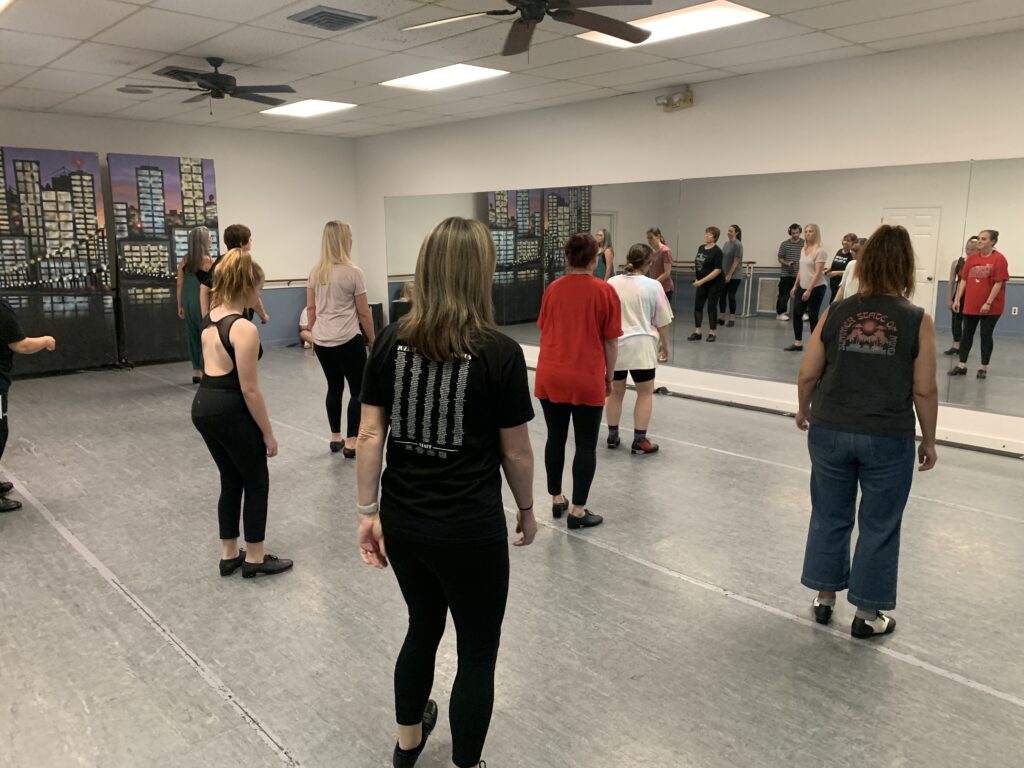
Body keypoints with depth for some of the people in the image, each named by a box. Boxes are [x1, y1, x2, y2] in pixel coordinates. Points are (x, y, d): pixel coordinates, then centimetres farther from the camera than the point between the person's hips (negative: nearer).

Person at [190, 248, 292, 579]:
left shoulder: (210, 318, 6)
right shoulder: (244, 328, -20)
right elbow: (249, 389, -18)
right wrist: (268, 433, -11)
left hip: (203, 406, 9)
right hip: (230, 411, -9)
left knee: (231, 481, 20)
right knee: (256, 483, 9)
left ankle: (229, 555, 30)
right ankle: (255, 558, 20)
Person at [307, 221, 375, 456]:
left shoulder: (316, 272, 5)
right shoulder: (352, 272, -12)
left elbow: (310, 308, 10)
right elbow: (363, 313, -8)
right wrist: (372, 339, 2)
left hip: (322, 341, 6)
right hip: (347, 341, -6)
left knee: (334, 387, 18)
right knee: (358, 390, 5)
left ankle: (335, 438, 25)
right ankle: (350, 443, 4)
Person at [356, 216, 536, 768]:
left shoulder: (391, 340, -3)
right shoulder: (500, 353, -14)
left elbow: (370, 434, -2)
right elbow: (516, 451, -7)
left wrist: (368, 512, 6)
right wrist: (526, 508, 9)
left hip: (402, 522, 5)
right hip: (469, 530, -5)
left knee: (423, 627, 28)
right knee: (477, 651, 15)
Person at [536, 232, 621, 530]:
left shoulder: (552, 289, 3)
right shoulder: (605, 291, -8)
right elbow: (611, 341, -5)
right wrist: (610, 375, 8)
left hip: (550, 376, 4)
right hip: (587, 379, -4)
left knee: (555, 438, 15)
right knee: (586, 445, 6)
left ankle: (556, 499, 27)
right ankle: (578, 511, 10)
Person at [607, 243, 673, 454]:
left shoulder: (611, 283, 2)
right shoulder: (653, 286, -6)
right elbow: (662, 321, 0)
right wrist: (664, 343, 16)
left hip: (615, 344, 4)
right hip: (640, 345, -4)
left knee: (616, 391, 15)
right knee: (645, 392, 7)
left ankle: (612, 436, 24)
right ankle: (639, 441, 7)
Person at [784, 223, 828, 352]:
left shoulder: (820, 250, -12)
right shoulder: (803, 249, 11)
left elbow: (818, 273, -18)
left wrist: (809, 290, -23)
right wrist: (795, 286, 13)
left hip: (816, 288, -7)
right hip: (802, 286, 7)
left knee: (812, 316, -2)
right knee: (796, 313, 3)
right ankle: (797, 343, 10)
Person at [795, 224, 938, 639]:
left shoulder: (836, 313, -3)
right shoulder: (917, 321, -7)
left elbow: (808, 374, 0)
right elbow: (924, 390, -6)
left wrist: (805, 411, 18)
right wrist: (928, 441, 7)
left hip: (830, 432, 2)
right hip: (889, 438, -2)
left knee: (830, 516, 17)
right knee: (879, 526, 12)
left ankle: (824, 598, 29)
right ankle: (867, 614, 23)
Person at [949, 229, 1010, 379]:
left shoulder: (999, 259, -10)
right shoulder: (972, 258, 5)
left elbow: (998, 283, -14)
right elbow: (964, 280, 7)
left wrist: (988, 303, -18)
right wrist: (957, 299, 2)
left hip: (991, 307, -5)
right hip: (970, 304, 5)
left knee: (986, 335, 2)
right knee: (967, 334, 7)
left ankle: (984, 368, 13)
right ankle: (962, 365, 14)